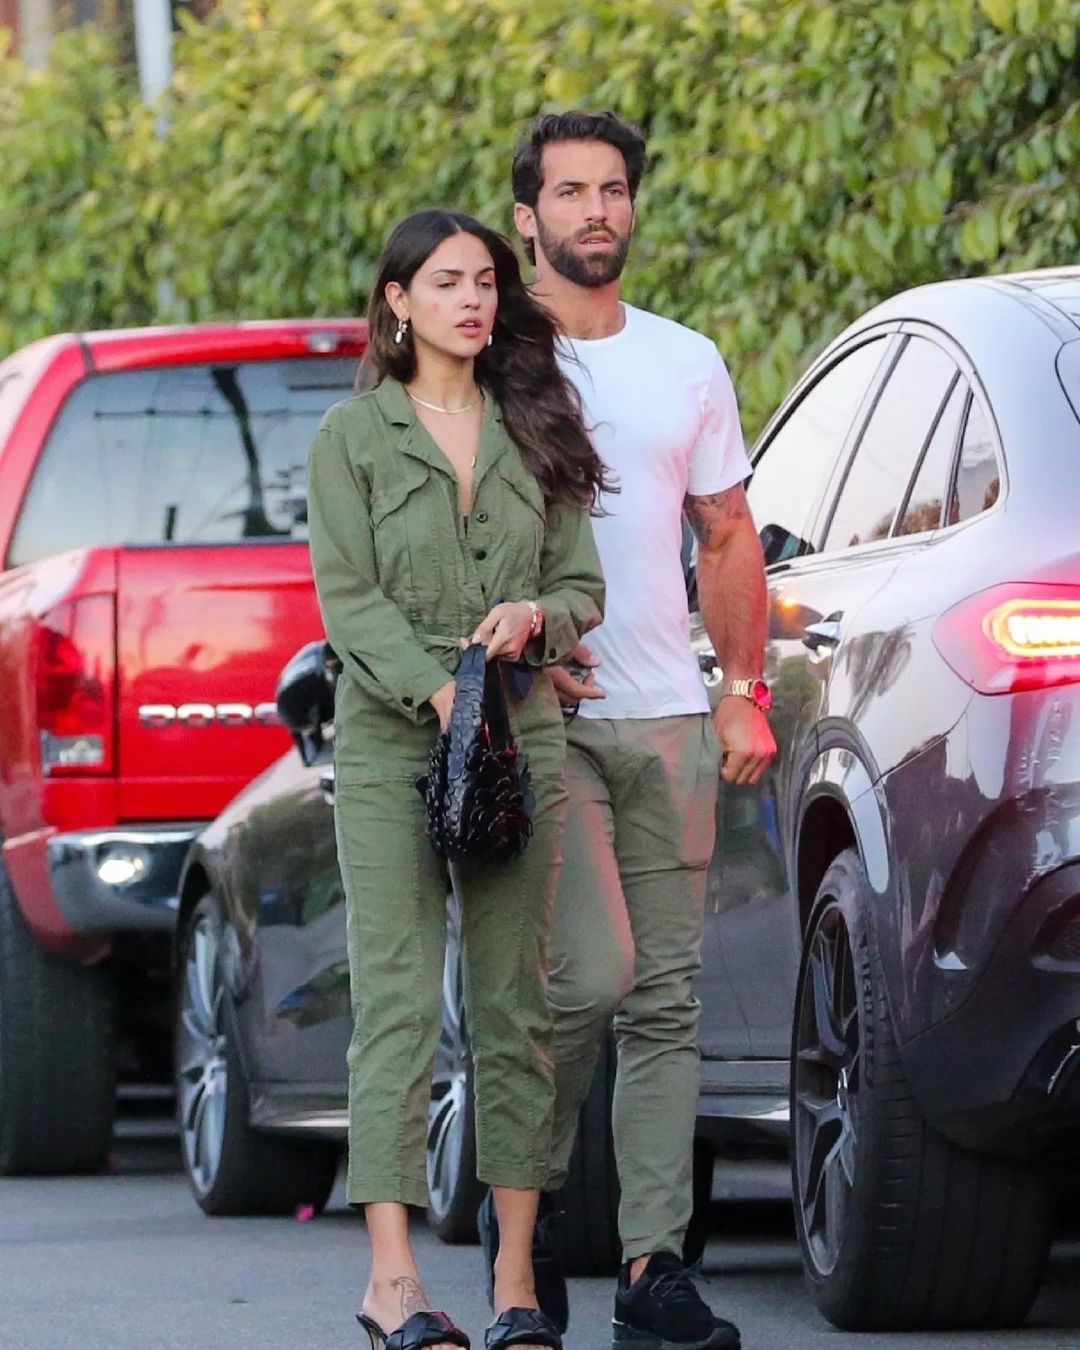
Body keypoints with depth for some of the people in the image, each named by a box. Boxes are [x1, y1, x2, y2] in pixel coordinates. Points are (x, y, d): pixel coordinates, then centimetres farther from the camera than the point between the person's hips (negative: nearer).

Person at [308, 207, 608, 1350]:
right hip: (390, 737, -3)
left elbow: (584, 587, 13)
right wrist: (438, 693, -18)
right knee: (397, 1001, -9)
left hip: (523, 735, 3)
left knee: (515, 1001, 2)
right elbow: (348, 599, -4)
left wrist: (535, 618, -10)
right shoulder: (353, 434, 4)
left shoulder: (536, 432, 13)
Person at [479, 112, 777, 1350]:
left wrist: (746, 693, 10)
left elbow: (728, 541, 18)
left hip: (668, 718, 5)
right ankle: (525, 1192, 7)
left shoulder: (688, 365, 13)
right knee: (593, 976, -16)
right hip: (541, 718, -5)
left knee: (666, 1000, 2)